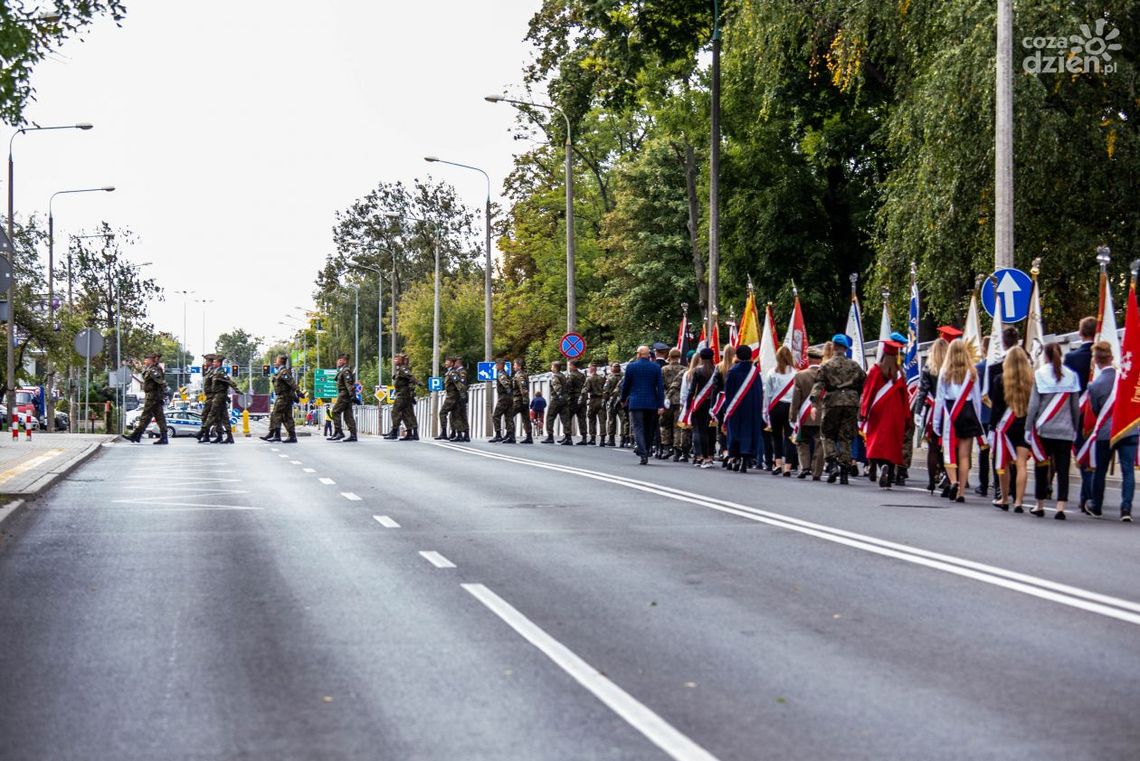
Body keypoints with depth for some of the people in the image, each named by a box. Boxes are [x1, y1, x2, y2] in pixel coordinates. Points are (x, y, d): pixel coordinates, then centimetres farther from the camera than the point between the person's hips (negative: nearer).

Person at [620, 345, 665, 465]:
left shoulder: (631, 366, -3)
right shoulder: (656, 367, 1)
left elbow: (625, 385, 4)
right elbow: (660, 386, -2)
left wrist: (623, 399, 19)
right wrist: (661, 405, -1)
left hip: (635, 403, -2)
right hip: (651, 404, 2)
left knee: (638, 428, -4)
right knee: (648, 430, 14)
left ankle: (643, 454, -20)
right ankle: (645, 452, 21)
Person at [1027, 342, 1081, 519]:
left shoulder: (1040, 374, -3)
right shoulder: (1071, 375, 3)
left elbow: (1034, 403, -5)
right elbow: (1076, 406, 6)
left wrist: (1028, 427, 1)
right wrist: (1075, 428, 16)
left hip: (1044, 428, -1)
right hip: (1065, 430, 1)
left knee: (1042, 466, 11)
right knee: (1063, 469, 0)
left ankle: (1040, 505, 17)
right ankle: (1060, 507, -9)